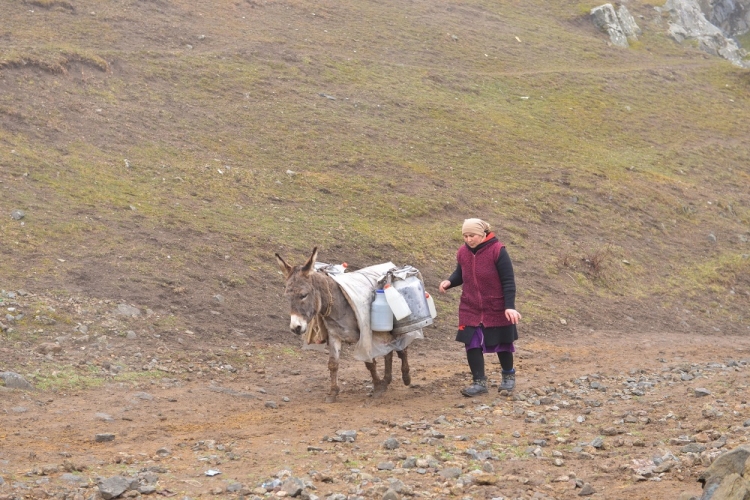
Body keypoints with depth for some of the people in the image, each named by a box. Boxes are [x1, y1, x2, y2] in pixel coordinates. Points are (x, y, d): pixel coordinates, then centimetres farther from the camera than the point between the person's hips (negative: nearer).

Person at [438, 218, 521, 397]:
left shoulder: (497, 251, -17)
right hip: (471, 310, 4)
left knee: (502, 343, 12)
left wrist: (509, 306, -23)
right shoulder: (463, 252, -3)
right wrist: (449, 282, -9)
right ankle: (479, 382, 6)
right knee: (472, 344, -3)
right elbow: (460, 274, 14)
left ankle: (509, 376, 33)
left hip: (497, 310, -4)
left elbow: (508, 281, -16)